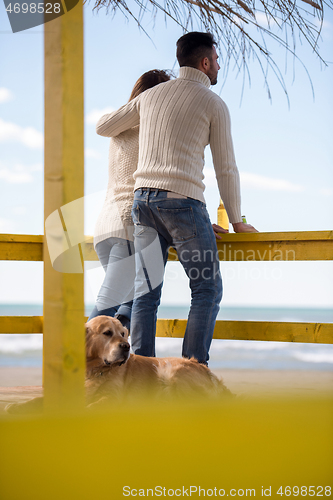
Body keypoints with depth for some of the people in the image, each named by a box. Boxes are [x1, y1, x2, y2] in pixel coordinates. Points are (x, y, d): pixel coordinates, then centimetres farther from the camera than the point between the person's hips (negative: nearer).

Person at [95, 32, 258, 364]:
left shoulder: (150, 95, 16)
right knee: (207, 289, 1)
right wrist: (236, 222, 12)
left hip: (143, 198, 5)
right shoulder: (213, 104, 2)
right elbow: (225, 169, 2)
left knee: (146, 291, 4)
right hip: (183, 200, -5)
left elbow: (104, 128, 26)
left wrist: (131, 124, 49)